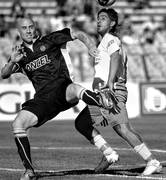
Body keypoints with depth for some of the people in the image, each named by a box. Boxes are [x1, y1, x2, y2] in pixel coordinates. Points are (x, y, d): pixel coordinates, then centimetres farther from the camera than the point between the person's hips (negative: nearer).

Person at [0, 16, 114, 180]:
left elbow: (78, 34, 11)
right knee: (17, 124, -14)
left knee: (75, 90, -37)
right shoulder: (20, 54, 19)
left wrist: (90, 46, -9)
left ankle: (102, 101, -61)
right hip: (42, 98, 3)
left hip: (62, 89, -2)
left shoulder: (49, 40, 11)